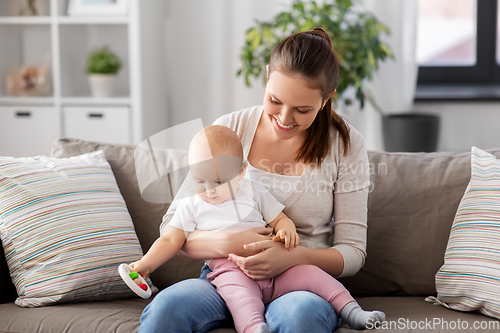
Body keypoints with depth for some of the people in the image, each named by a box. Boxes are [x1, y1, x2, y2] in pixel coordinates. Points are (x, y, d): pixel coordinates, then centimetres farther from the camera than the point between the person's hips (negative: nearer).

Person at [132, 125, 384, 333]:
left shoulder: (254, 193, 14)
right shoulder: (191, 206, 11)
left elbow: (280, 219, 16)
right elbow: (171, 240, 12)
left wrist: (287, 231, -9)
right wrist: (146, 263, -3)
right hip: (230, 271, -3)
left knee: (311, 273, -14)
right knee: (240, 293, -37)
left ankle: (351, 311, -10)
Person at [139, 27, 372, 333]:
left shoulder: (346, 144, 0)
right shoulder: (229, 130, 2)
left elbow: (353, 252, -1)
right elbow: (172, 227, 1)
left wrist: (294, 257, -22)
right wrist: (228, 243, -21)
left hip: (303, 284, -1)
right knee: (166, 307, -33)